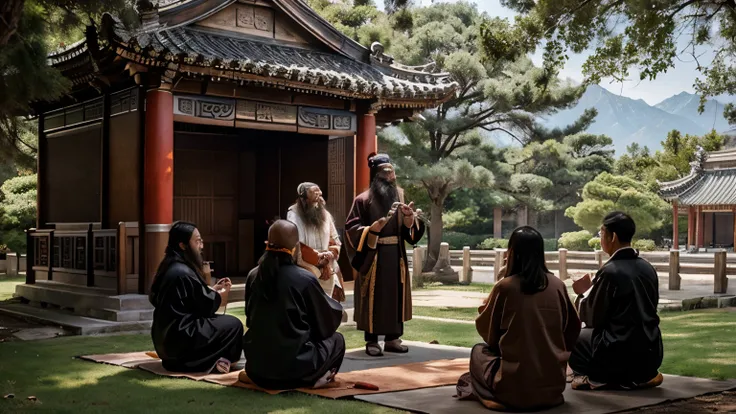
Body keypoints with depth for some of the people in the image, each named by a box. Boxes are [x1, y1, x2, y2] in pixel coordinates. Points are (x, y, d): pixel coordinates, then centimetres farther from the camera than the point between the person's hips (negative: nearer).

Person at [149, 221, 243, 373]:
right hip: (178, 339, -10)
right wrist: (221, 294, 6)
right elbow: (206, 305, -12)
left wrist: (214, 290, 12)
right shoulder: (183, 272, -20)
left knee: (222, 321, 23)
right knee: (234, 324, -7)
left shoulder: (170, 267, 9)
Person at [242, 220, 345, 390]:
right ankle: (313, 378, 6)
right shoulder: (305, 279, -15)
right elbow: (329, 321, 1)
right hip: (294, 367, -5)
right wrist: (335, 305, 22)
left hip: (256, 368, 5)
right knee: (337, 339, 18)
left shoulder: (253, 276, -2)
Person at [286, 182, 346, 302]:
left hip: (327, 272, 5)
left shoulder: (325, 214, 6)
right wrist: (318, 257, -15)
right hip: (305, 271, -5)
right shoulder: (294, 215, -11)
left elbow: (335, 241, 10)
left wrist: (330, 254, -11)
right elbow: (296, 245, -15)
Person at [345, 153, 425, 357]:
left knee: (396, 296, 8)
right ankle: (371, 341, 7)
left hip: (396, 255, 5)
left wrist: (409, 217, -10)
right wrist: (371, 229, -25)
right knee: (374, 298, -1)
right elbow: (351, 228, -11)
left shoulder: (399, 195, 8)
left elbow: (408, 227, 11)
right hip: (373, 256, -5)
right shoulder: (364, 199, -7)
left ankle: (393, 339, 18)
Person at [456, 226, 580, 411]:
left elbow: (487, 333, 6)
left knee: (479, 351, 23)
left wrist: (487, 305, 23)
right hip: (554, 386, 4)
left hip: (516, 389, -4)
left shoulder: (505, 287, -9)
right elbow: (573, 332, 12)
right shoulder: (558, 285, -2)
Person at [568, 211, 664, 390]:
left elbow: (592, 319, -8)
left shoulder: (610, 271, -16)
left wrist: (583, 293, 9)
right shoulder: (647, 267, 5)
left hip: (622, 354, -7)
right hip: (651, 353, 7)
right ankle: (643, 376, 16)